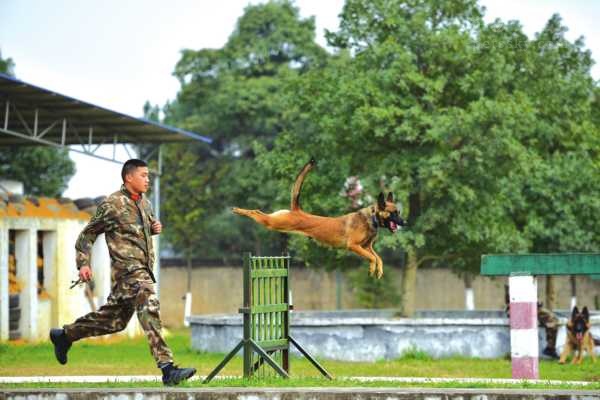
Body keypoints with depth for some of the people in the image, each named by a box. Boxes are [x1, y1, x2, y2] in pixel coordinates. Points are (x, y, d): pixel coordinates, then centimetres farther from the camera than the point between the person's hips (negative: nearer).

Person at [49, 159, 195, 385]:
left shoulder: (144, 203, 15)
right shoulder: (112, 205, -7)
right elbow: (87, 234, -1)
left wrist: (155, 228, 10)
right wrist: (83, 264, -10)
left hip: (143, 269, 9)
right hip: (127, 268, -9)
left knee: (114, 319, 17)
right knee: (150, 310, -23)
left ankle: (64, 335, 36)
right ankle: (167, 369, -29)